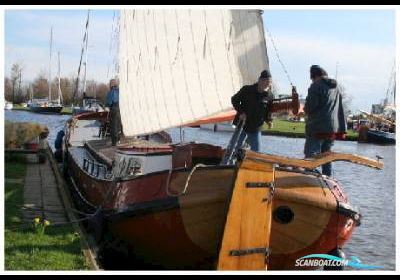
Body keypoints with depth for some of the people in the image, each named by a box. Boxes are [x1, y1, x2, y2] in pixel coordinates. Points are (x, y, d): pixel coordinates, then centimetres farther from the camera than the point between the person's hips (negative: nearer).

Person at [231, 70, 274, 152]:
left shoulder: (270, 96, -5)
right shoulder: (247, 90, -11)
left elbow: (268, 112, 7)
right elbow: (234, 99, -1)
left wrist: (269, 120, -13)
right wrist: (240, 112, -14)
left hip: (255, 129, 2)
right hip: (241, 124, -2)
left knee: (256, 151, 6)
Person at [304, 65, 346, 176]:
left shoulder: (316, 86, -8)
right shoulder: (335, 88, 17)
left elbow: (309, 107, -13)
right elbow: (341, 111, 18)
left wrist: (306, 110, 7)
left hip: (318, 128, -8)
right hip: (333, 128, 8)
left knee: (311, 156, -6)